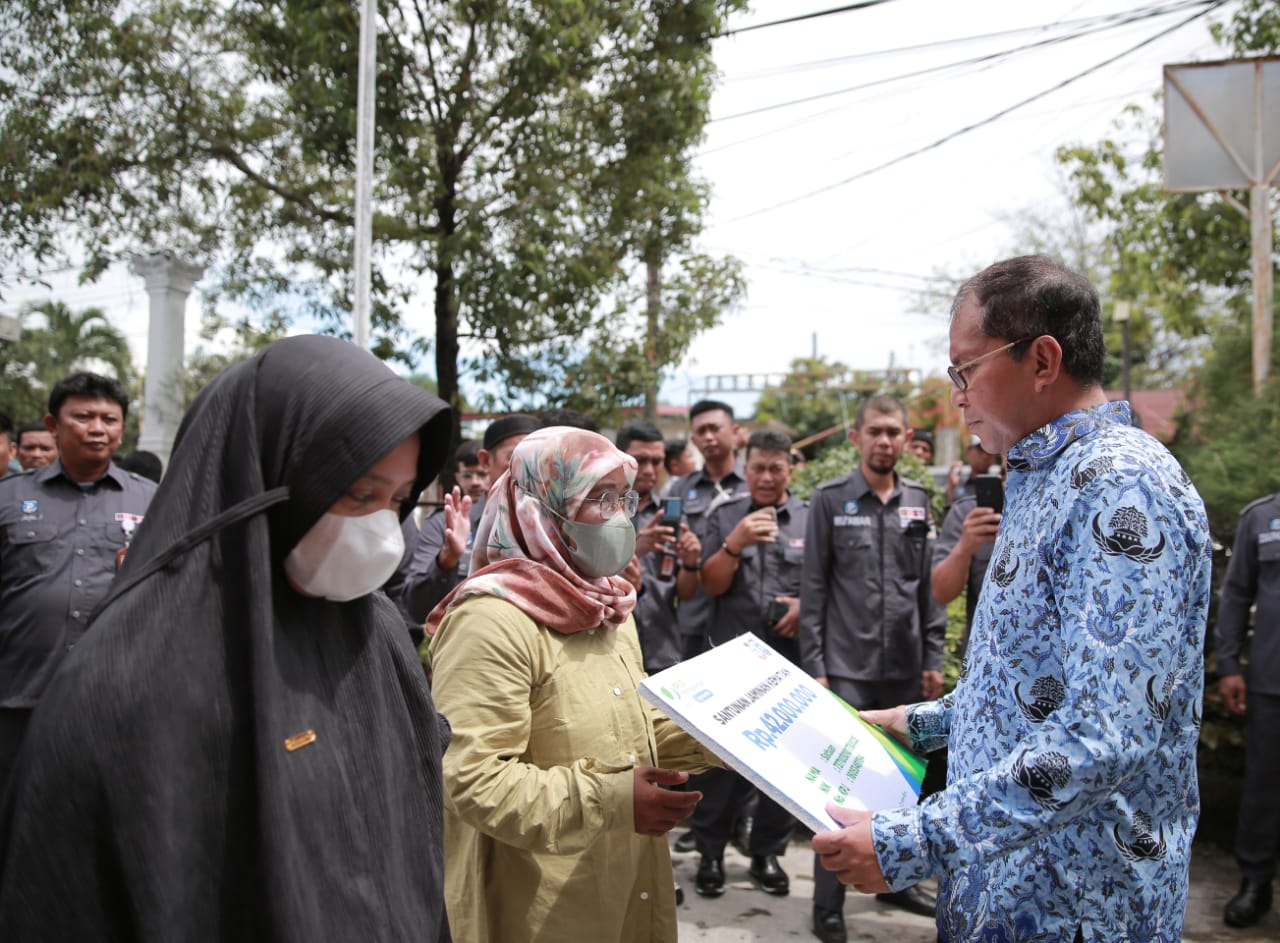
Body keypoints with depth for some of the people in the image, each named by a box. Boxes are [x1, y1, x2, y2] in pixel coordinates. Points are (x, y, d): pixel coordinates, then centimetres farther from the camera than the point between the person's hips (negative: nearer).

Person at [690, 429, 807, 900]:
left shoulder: (812, 519, 5)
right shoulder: (724, 517, 6)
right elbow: (711, 585, -1)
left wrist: (807, 603, -12)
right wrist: (736, 541, -15)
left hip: (793, 660, 1)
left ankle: (767, 852, 22)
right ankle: (710, 851, 16)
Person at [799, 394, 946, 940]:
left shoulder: (918, 502, 8)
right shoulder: (830, 500, -1)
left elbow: (931, 585, 10)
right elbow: (814, 588, -2)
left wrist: (933, 658, 5)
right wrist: (813, 664, -7)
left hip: (905, 666, 4)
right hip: (846, 666, -3)